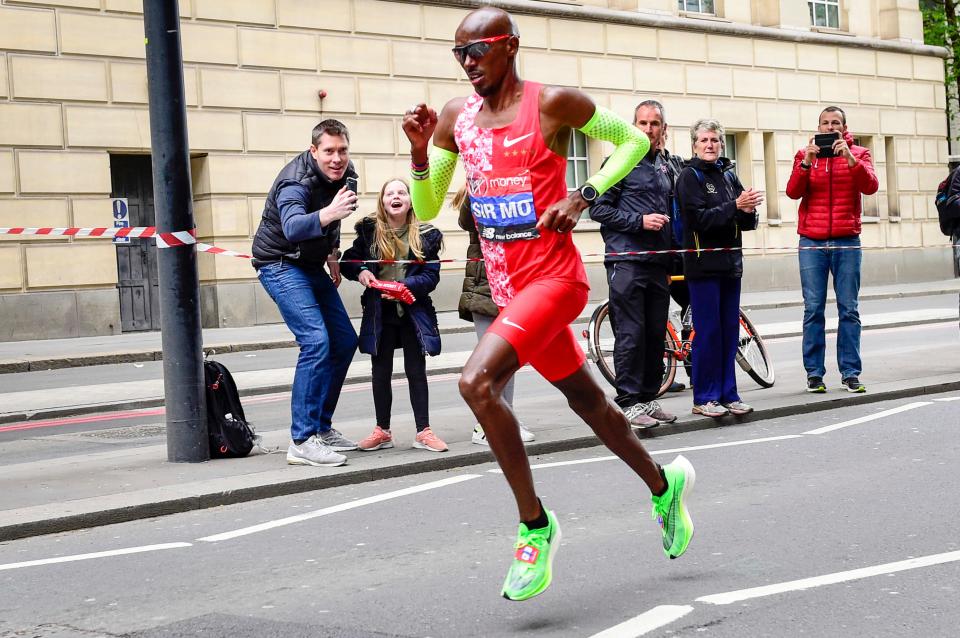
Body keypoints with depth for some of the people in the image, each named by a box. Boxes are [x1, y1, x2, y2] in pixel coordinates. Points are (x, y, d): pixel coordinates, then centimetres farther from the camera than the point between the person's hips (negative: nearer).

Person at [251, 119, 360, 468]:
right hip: (281, 265, -9)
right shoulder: (296, 183, -27)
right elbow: (293, 227, -48)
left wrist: (332, 253, 18)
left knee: (345, 341, 8)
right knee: (316, 341, -23)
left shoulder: (344, 173, -1)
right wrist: (327, 214, -64)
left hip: (312, 266, 9)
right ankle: (302, 442, -23)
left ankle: (321, 427, 21)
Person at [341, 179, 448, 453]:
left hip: (413, 311, -1)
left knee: (416, 371, 5)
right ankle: (382, 431, 19)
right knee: (381, 372, 8)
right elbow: (348, 261, 7)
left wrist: (405, 286, -21)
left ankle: (423, 431, 11)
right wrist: (360, 272, -14)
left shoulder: (425, 235, -3)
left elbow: (431, 276, -6)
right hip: (379, 312, 1)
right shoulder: (369, 231, -1)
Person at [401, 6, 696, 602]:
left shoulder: (553, 102, -9)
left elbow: (633, 140, 2)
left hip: (554, 277, -7)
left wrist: (583, 197, -11)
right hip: (507, 285, 7)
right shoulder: (456, 117, 7)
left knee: (477, 381, -25)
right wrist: (419, 151, -6)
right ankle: (665, 485, 41)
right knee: (588, 402, 19)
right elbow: (427, 208, 11)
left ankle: (536, 524, -13)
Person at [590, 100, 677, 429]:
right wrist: (640, 220, -15)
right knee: (631, 334, -7)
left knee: (656, 334, 8)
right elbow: (598, 208, -7)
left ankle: (649, 398, 16)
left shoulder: (666, 167, 18)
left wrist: (672, 262, 20)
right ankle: (629, 404, -3)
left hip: (659, 263, 6)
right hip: (627, 261, -6)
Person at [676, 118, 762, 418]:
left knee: (730, 331, 7)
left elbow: (747, 223, 11)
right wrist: (735, 206, -24)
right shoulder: (690, 176, -3)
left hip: (730, 263, 6)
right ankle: (704, 398, 1)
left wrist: (748, 211, -11)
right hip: (703, 264, -6)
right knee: (708, 332, -5)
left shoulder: (728, 175, 14)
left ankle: (728, 394, 14)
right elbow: (699, 218, -16)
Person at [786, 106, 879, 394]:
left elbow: (870, 186, -9)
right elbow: (793, 192, -5)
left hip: (846, 241, 0)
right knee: (813, 309, -2)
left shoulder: (858, 154, 8)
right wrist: (806, 163, -19)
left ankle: (850, 373, 4)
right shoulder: (805, 154, 9)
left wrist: (850, 159, -20)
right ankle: (814, 373, 2)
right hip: (812, 243, 0)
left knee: (849, 309, 0)